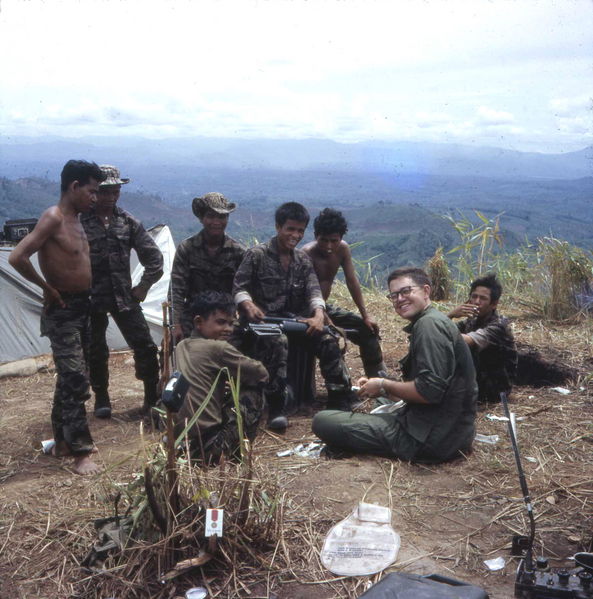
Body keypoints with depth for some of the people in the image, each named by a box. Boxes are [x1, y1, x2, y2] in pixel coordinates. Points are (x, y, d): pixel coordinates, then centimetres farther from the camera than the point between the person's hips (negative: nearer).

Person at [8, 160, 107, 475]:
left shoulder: (75, 219, 9)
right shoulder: (53, 218, -18)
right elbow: (17, 258, -28)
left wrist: (82, 297, 10)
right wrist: (48, 289, -17)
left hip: (82, 306, 9)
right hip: (63, 310, -9)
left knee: (69, 378, 17)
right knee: (76, 381, -7)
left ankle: (62, 440, 29)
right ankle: (81, 453, 0)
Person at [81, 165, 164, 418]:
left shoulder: (129, 222, 4)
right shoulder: (79, 222, -6)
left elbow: (153, 256, 9)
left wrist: (143, 286, 3)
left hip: (124, 296, 2)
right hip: (92, 299, -2)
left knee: (145, 346, -1)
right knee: (96, 352, 7)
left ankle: (153, 396, 13)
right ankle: (101, 399, 25)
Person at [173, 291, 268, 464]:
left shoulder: (180, 347, 10)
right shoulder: (218, 348, -10)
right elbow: (262, 374, -3)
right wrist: (239, 377, 19)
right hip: (207, 447, -8)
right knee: (253, 391, 4)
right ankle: (238, 448, 10)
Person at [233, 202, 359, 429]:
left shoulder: (303, 260, 14)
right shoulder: (256, 255, 0)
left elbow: (314, 290, 2)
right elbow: (239, 287, -2)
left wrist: (318, 315, -19)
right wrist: (248, 304, -25)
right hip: (263, 320, -5)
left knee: (328, 341, -18)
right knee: (278, 343, -37)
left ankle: (341, 398, -8)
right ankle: (275, 408, -33)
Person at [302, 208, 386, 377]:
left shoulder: (342, 249, -6)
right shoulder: (307, 254, -25)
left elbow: (352, 283, 0)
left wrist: (365, 316, -1)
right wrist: (330, 324, -38)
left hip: (325, 307, 7)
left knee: (368, 329, 7)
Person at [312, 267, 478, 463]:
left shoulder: (430, 324, -17)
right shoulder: (436, 322, 16)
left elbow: (430, 391, -26)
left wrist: (384, 386, -11)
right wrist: (379, 389, 6)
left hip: (433, 436, -11)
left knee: (322, 420, -13)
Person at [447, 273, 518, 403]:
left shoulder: (499, 325, -21)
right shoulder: (472, 321, 1)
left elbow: (467, 341, -39)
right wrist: (451, 315, -25)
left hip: (495, 389, -7)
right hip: (478, 379, 7)